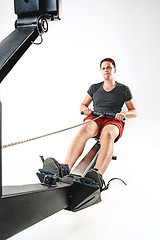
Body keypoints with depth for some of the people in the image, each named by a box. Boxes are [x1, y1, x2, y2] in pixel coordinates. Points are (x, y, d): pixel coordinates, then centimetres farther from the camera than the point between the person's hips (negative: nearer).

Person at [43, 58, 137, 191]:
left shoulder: (124, 90, 13)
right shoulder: (94, 88, 18)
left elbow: (134, 112, 14)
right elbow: (82, 105, 22)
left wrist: (125, 113, -9)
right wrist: (85, 109, -3)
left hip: (113, 121, -1)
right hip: (94, 119, 2)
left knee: (107, 134, -41)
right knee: (84, 130, -37)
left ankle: (98, 175, -66)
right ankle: (65, 168, -61)